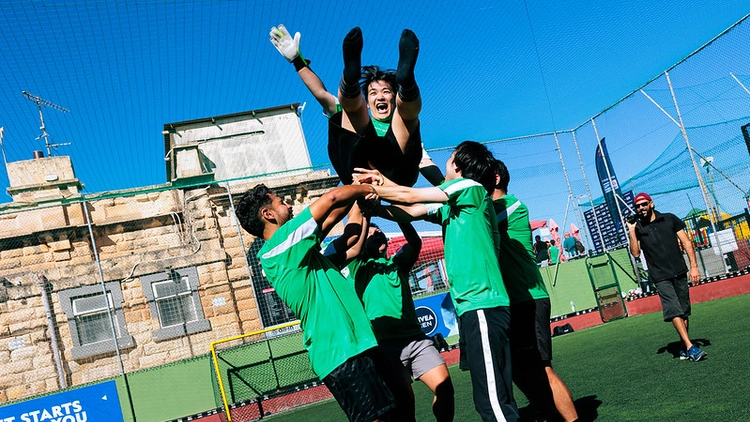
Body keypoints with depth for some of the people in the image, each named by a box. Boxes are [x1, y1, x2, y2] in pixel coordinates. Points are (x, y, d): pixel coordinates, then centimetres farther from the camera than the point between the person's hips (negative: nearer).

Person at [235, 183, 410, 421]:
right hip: (341, 353, -10)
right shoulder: (278, 247, -10)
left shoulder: (288, 249, 17)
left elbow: (331, 218, 27)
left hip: (354, 343, 10)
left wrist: (359, 195, 21)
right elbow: (332, 198, -9)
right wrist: (369, 188, 5)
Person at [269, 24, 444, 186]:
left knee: (410, 107, -6)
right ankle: (351, 77, -37)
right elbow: (321, 94, 33)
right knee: (350, 99, -3)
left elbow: (424, 161, 22)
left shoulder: (407, 127, 39)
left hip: (397, 173, 0)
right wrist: (297, 61, 29)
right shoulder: (355, 121, 41)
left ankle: (406, 79, -41)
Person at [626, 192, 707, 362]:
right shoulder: (638, 228, 4)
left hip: (680, 273, 2)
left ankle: (684, 348, 14)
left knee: (684, 312, 5)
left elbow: (686, 242, 5)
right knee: (674, 311, -15)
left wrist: (693, 266, -3)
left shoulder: (670, 219, 6)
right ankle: (690, 347, -18)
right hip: (661, 277, -2)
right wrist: (632, 232, -13)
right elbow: (636, 253, -4)